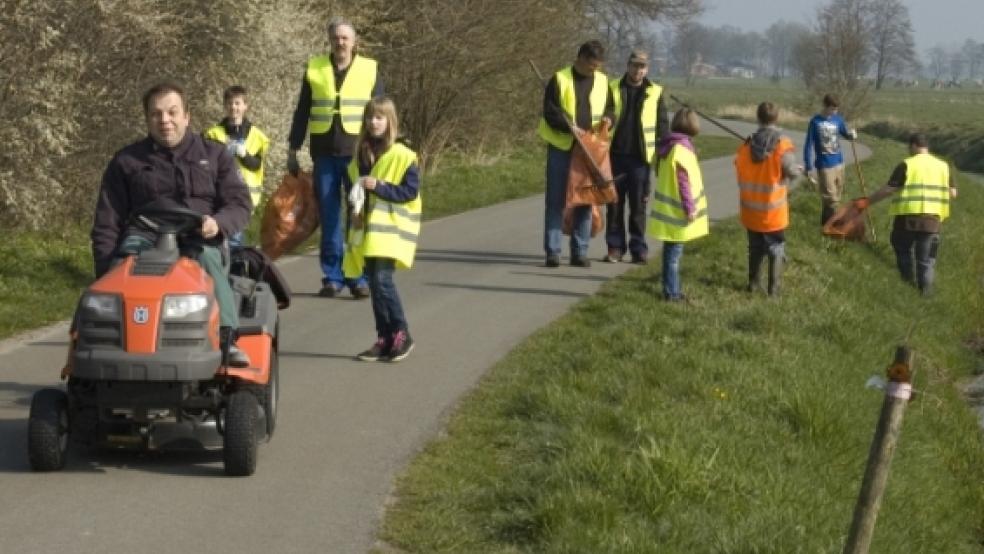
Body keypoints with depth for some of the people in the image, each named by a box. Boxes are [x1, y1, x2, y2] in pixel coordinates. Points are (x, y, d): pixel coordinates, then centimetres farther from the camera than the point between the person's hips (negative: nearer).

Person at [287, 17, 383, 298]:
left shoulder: (370, 70, 5)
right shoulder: (314, 69, 8)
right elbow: (302, 112, 12)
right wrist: (293, 150, 9)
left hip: (358, 153, -1)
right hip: (324, 154, 1)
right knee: (329, 217, 3)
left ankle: (360, 277, 2)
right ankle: (332, 276, 8)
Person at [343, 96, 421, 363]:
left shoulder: (403, 156, -7)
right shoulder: (361, 155, 12)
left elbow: (411, 191, -12)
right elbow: (350, 185, 22)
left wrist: (379, 186, -21)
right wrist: (354, 210, 4)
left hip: (390, 229, -6)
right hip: (367, 229, 6)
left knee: (382, 279, -16)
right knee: (374, 282, 6)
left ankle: (401, 333, -5)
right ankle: (384, 339, 13)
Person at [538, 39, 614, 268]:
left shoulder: (602, 81, 9)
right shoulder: (560, 79, -4)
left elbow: (610, 108, 18)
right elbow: (550, 111, -9)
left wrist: (607, 118, -5)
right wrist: (570, 127, -21)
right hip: (561, 147, -4)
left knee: (585, 200, 5)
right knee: (556, 200, -1)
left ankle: (580, 251, 11)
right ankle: (552, 251, 2)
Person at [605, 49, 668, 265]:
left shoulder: (654, 93, 4)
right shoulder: (613, 89, 4)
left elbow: (662, 125, 7)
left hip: (640, 158, -1)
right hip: (615, 156, 1)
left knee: (639, 205, 3)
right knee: (615, 204, 5)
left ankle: (638, 248, 8)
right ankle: (615, 247, 12)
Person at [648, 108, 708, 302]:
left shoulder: (667, 146, 9)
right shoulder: (681, 149, -18)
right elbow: (684, 182, -19)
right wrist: (689, 208, -14)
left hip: (668, 209, 9)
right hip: (677, 211, -9)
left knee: (672, 251, 15)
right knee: (674, 252, -4)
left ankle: (672, 290, 22)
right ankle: (671, 292, 0)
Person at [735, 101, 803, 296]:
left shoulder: (746, 146, -5)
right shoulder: (782, 146, -18)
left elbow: (740, 172, 2)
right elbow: (792, 171, -14)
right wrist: (799, 170, 8)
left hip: (751, 209, 4)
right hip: (774, 211, -4)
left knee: (755, 247, 21)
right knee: (776, 248, 11)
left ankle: (753, 283, 27)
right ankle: (774, 288, 10)